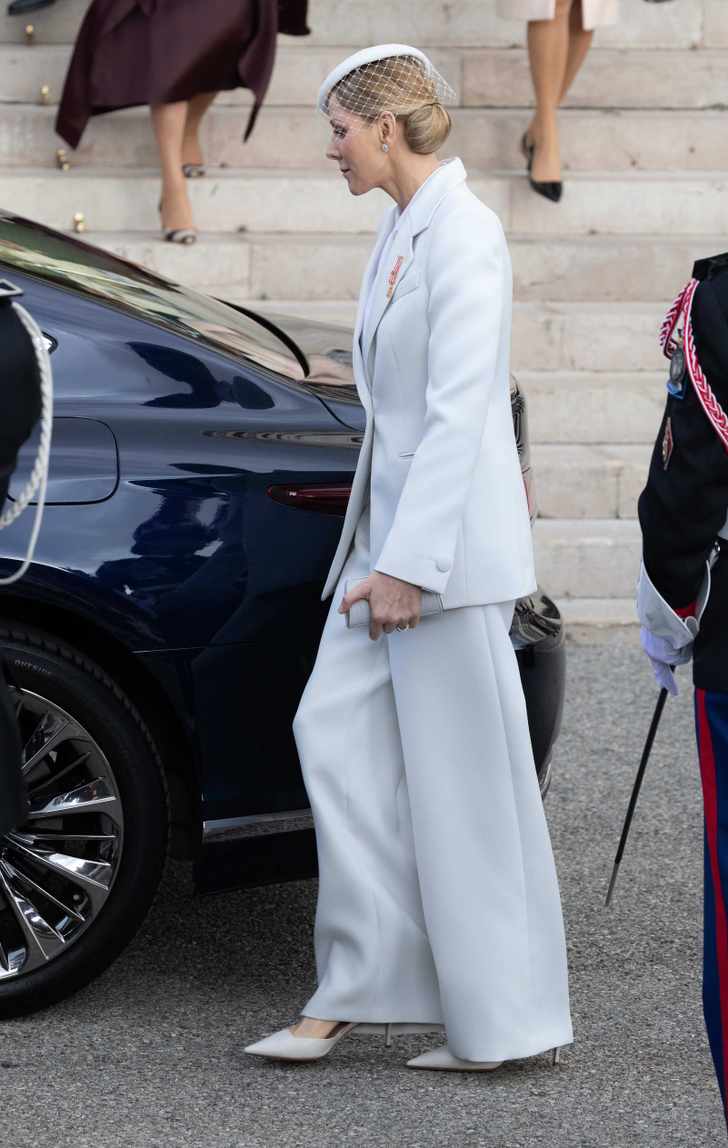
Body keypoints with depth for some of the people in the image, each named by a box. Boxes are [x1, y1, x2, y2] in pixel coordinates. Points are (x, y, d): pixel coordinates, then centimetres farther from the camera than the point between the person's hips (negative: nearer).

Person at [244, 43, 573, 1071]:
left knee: (463, 780, -2)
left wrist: (407, 564, -22)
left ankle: (505, 1021, 8)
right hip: (387, 528, 9)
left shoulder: (462, 233, -15)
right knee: (337, 732, 5)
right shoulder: (400, 229, 14)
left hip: (447, 540, -9)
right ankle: (360, 991, 9)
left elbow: (458, 411, -20)